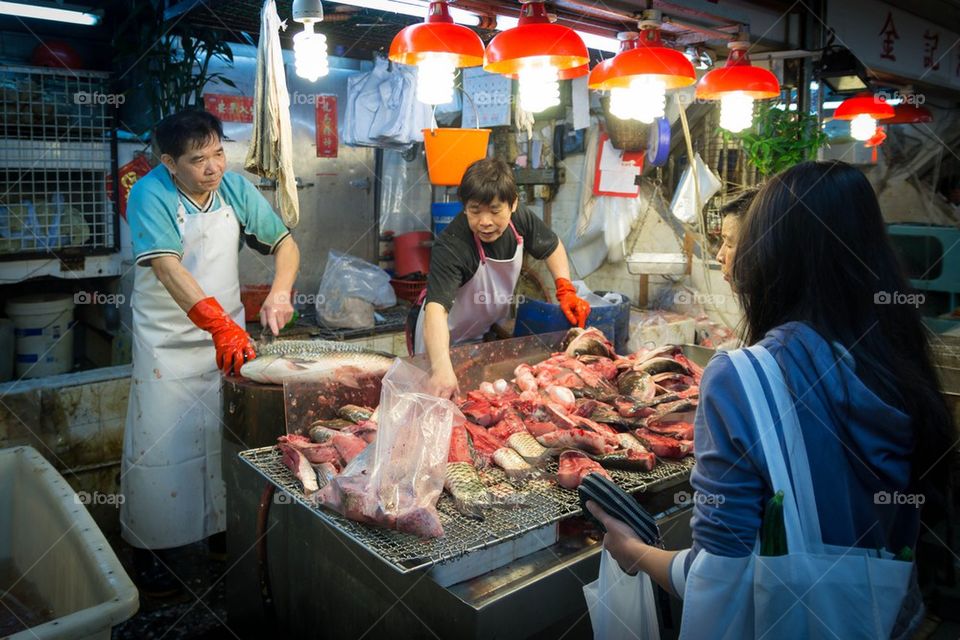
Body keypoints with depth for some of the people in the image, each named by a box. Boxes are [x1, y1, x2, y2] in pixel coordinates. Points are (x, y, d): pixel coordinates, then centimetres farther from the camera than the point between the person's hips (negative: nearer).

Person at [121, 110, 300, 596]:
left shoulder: (234, 187, -2)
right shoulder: (150, 195, -16)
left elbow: (284, 243, 1)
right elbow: (167, 266, -30)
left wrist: (280, 291, -19)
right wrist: (217, 322, -43)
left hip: (228, 332, 4)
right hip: (168, 340, -4)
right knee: (162, 443, 0)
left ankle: (222, 528, 30)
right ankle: (148, 549, 19)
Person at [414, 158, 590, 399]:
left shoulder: (521, 219, -19)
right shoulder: (451, 246, -37)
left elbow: (552, 246, 3)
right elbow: (436, 309, -51)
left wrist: (565, 290, -11)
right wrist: (442, 368, -66)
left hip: (493, 329, 5)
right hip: (446, 338, -5)